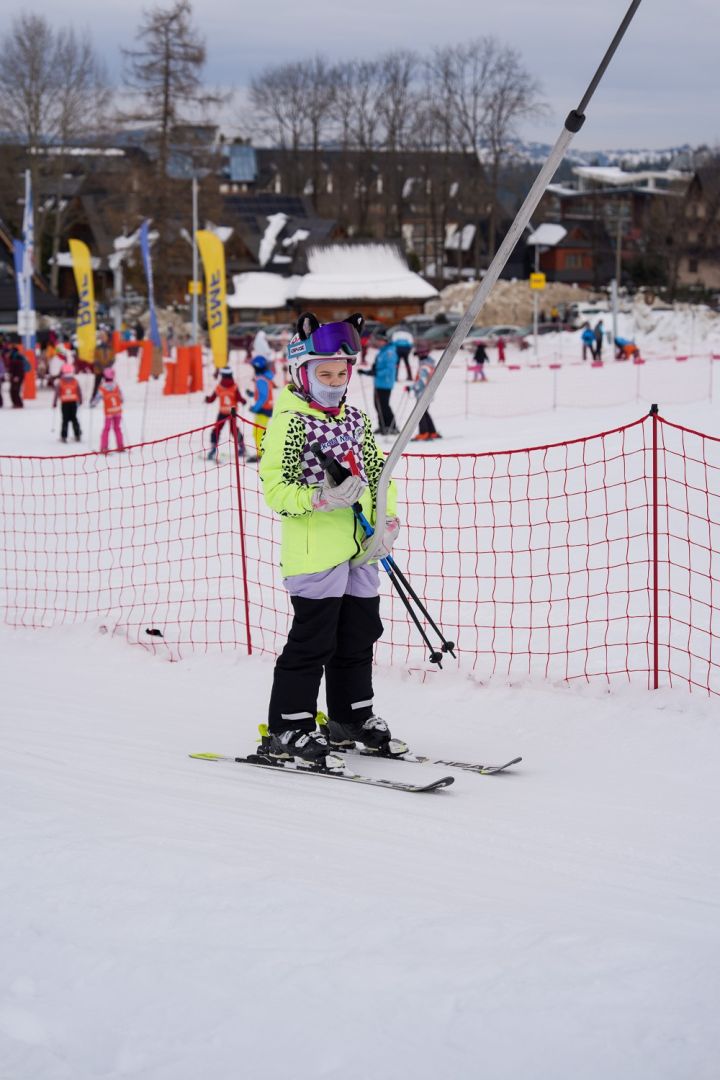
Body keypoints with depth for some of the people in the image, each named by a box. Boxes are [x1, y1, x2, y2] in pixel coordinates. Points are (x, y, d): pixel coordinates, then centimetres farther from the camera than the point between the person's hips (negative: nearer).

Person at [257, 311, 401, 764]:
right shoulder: (289, 421, -10)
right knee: (313, 639, -6)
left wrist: (388, 519, 3)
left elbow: (377, 470, 18)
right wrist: (321, 498, -27)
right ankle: (289, 727, 3)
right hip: (314, 549, -7)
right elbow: (276, 488, -14)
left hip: (360, 545, 7)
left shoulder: (355, 418, 12)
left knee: (359, 633, 15)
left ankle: (353, 714, 30)